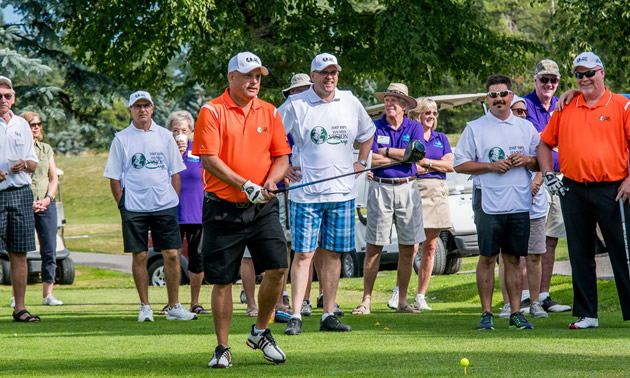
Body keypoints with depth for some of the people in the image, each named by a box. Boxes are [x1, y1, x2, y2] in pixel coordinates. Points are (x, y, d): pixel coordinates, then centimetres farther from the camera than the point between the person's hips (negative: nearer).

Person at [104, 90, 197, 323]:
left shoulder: (165, 136, 9)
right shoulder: (121, 139, 4)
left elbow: (175, 172, 14)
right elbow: (114, 177, 4)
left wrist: (174, 199, 5)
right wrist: (122, 204, -4)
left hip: (165, 206, 2)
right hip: (134, 207, -2)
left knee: (172, 255, -2)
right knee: (139, 256, 0)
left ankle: (174, 307, 6)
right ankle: (145, 306, 10)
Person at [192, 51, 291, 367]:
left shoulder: (269, 113, 10)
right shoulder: (212, 112, -5)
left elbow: (281, 157, 11)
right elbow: (209, 159, -12)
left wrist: (271, 181, -10)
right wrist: (244, 185, -19)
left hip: (263, 208, 3)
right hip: (223, 208, -3)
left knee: (277, 267, -10)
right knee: (222, 280, 1)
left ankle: (261, 331, 12)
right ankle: (222, 348, 12)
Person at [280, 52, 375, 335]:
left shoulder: (351, 103, 9)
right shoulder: (295, 105, -4)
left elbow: (367, 133, 26)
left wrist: (361, 163, 17)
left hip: (342, 192, 4)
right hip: (305, 192, -4)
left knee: (333, 253, 6)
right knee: (303, 254, -6)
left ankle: (328, 315, 11)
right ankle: (296, 316, -3)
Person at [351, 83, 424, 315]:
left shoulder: (414, 128, 8)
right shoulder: (374, 127, 4)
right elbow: (371, 160, -9)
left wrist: (386, 151, -8)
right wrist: (402, 156, -8)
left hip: (407, 189, 1)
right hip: (380, 188, -1)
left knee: (408, 248, 2)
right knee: (373, 247, -3)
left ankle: (402, 301, 11)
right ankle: (366, 300, 1)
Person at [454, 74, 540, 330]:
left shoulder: (525, 128, 13)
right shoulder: (474, 128, 5)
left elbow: (541, 163, 16)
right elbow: (460, 165, 1)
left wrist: (526, 160, -6)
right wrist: (491, 166, -11)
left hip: (519, 203, 2)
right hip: (488, 202, -2)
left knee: (513, 259, 5)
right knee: (487, 258, -1)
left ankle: (516, 314, 8)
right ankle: (486, 313, 4)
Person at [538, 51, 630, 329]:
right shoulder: (564, 109, 11)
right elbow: (545, 143, 19)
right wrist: (548, 175, 7)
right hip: (573, 190, 4)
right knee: (580, 255, 6)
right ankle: (586, 315, 12)